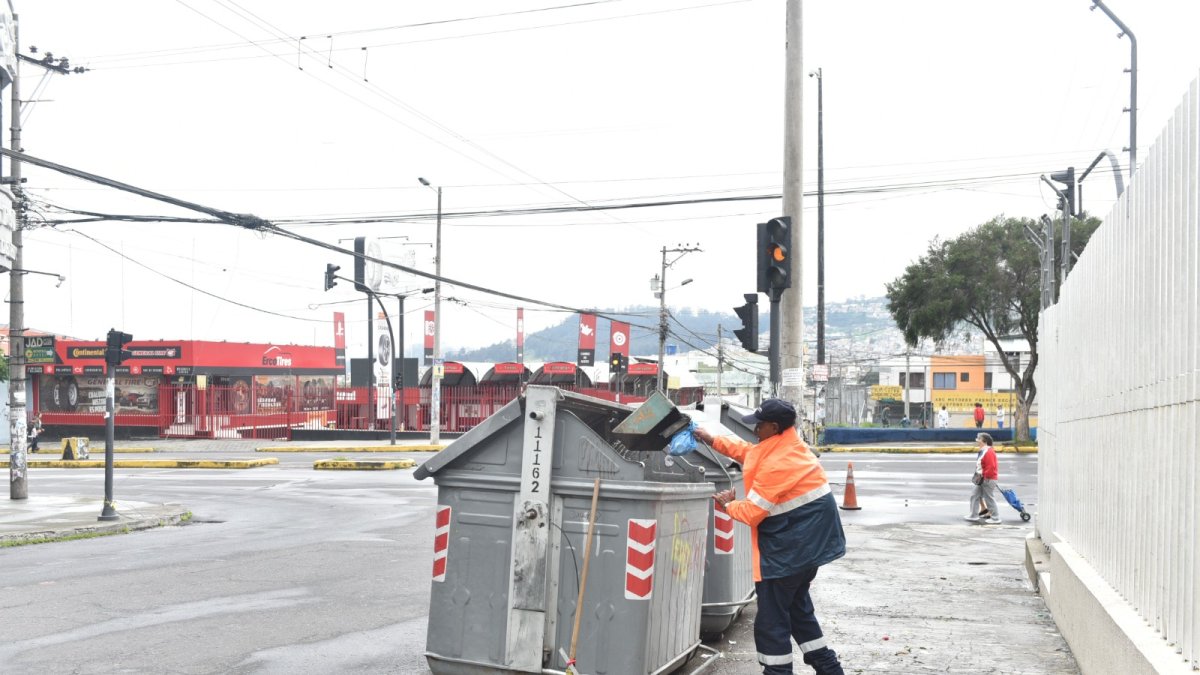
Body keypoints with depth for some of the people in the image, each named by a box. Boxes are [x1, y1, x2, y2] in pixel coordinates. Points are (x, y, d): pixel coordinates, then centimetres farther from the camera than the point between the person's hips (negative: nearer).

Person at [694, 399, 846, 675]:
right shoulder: (791, 446, 4)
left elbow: (751, 512, -18)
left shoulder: (776, 465, -24)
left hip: (787, 552, -10)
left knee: (771, 621, -1)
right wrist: (712, 440, 20)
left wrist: (728, 504, 1)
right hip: (810, 545, 10)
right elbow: (748, 452, 20)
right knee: (798, 608, 23)